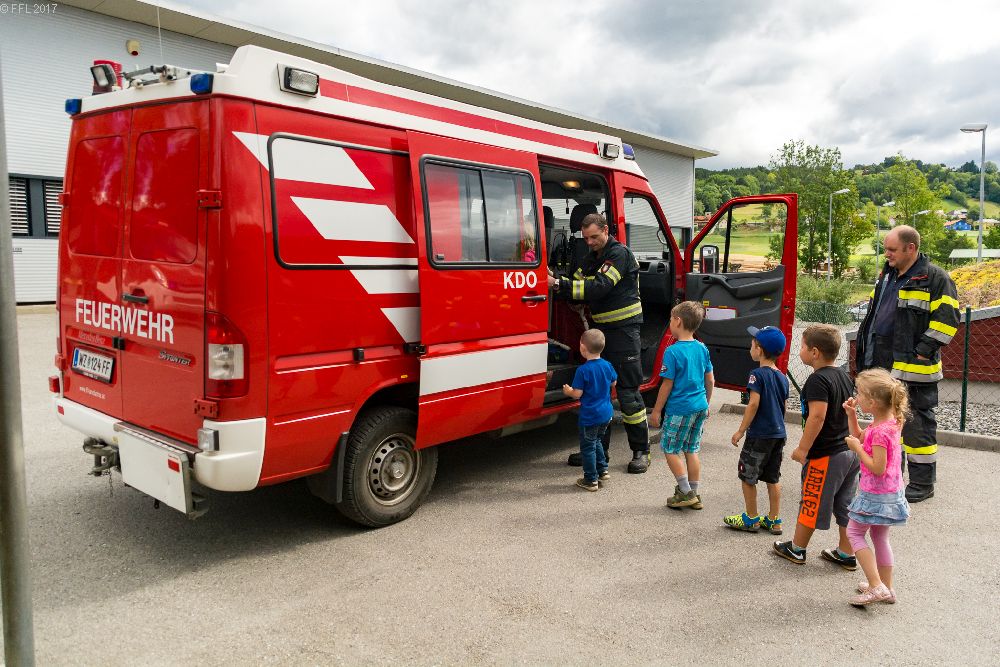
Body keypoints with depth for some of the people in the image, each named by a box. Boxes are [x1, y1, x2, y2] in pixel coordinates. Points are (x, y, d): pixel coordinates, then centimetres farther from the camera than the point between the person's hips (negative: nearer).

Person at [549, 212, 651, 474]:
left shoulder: (620, 254, -12)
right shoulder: (592, 258, 16)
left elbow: (600, 287, -25)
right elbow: (577, 284, 9)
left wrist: (559, 284, -29)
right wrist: (555, 280, -12)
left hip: (623, 330, -8)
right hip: (600, 329, 8)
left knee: (628, 392, -4)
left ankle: (641, 451, 8)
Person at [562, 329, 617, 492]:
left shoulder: (583, 370, -20)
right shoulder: (607, 366, -2)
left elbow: (577, 394, -18)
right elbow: (613, 383, 15)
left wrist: (568, 391, 2)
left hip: (590, 416, -7)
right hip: (606, 414, 7)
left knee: (587, 447, 7)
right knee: (596, 442, 27)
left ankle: (591, 480, 14)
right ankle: (602, 470, 31)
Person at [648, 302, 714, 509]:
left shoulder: (673, 351, -16)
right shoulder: (702, 348, 5)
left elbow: (667, 385, -14)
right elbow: (710, 380, 12)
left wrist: (656, 411, -6)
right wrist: (705, 404, 24)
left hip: (679, 408, -7)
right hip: (699, 407, 7)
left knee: (670, 449, 6)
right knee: (691, 450, 15)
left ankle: (685, 492, 6)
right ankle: (694, 495, 21)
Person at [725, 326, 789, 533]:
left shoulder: (758, 374, -15)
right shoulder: (782, 377, 8)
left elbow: (754, 404, -20)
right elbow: (783, 407, 14)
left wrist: (740, 431, -15)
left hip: (759, 435, -8)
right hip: (778, 434, 8)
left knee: (747, 477, 6)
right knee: (773, 478, 14)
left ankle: (751, 519, 14)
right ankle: (774, 521, 20)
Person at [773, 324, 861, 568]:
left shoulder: (818, 380, -20)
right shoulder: (844, 375, 8)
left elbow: (817, 416, -28)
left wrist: (803, 449, -23)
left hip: (825, 455, -9)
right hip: (850, 451, 9)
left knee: (811, 503, 6)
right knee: (845, 506, 16)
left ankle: (796, 548, 21)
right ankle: (847, 554, 24)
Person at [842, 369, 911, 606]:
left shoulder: (880, 431, -27)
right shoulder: (889, 422, 3)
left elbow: (877, 468, -27)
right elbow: (859, 437, 17)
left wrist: (857, 448, -19)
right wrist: (851, 415, 5)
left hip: (876, 494, -9)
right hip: (890, 492, 9)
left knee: (854, 532, 4)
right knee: (880, 537, 19)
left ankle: (876, 586, 0)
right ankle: (886, 588, 28)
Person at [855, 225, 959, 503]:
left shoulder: (935, 278, -9)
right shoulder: (887, 276, 14)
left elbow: (947, 318, -14)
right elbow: (873, 311, 24)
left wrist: (923, 352, -16)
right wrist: (867, 349, 16)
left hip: (914, 367, -8)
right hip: (883, 365, 8)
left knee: (918, 422, -1)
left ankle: (922, 483, 10)